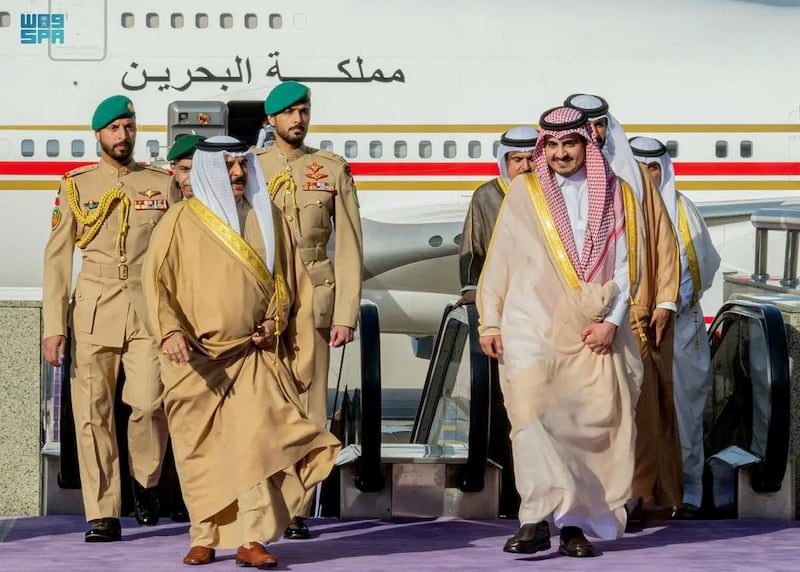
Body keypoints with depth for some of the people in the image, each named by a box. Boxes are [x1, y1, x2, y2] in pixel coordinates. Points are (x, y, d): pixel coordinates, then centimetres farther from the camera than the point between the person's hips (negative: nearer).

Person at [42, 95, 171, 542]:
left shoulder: (163, 184, 9)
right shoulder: (76, 186, 8)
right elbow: (58, 257, 6)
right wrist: (54, 326, -1)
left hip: (149, 308, 0)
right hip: (94, 309, 0)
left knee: (149, 403, -15)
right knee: (93, 414, -2)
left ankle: (146, 482, 13)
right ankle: (103, 515, 6)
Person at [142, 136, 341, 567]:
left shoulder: (269, 219, 11)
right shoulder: (181, 221, 0)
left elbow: (288, 279, 17)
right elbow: (156, 278, -9)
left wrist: (276, 321, 0)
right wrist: (169, 331, -24)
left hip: (255, 354, 1)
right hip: (197, 356, -1)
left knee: (256, 438, -13)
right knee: (201, 450, 3)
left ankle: (251, 540, -14)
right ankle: (203, 538, 14)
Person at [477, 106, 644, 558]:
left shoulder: (615, 196, 10)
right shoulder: (524, 193, 8)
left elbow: (625, 264, 7)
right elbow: (498, 260, 9)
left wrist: (612, 321, -4)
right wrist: (491, 322, 4)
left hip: (594, 334, 1)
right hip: (533, 328, -1)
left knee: (592, 422, -4)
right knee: (534, 416, -16)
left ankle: (575, 524, 1)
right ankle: (538, 520, -21)